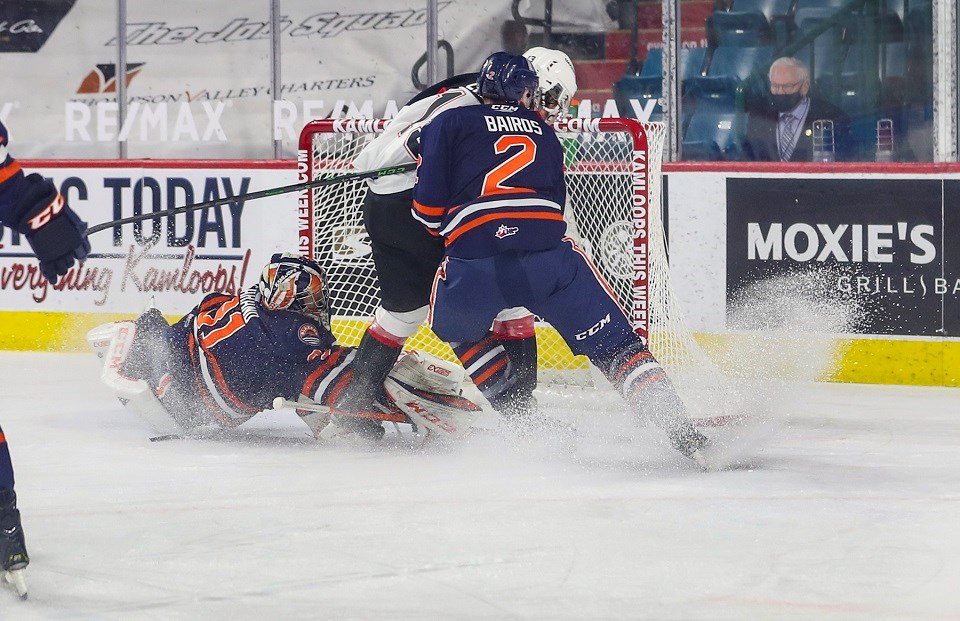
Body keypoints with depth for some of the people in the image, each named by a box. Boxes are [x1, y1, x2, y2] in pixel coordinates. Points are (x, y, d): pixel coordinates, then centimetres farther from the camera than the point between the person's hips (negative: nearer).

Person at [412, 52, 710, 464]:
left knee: (454, 326, 29)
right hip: (549, 254, 1)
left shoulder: (447, 124, 17)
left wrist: (443, 235, 28)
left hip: (474, 267, -1)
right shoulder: (544, 133, 27)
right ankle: (683, 434, -9)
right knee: (614, 345, 6)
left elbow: (428, 208, 8)